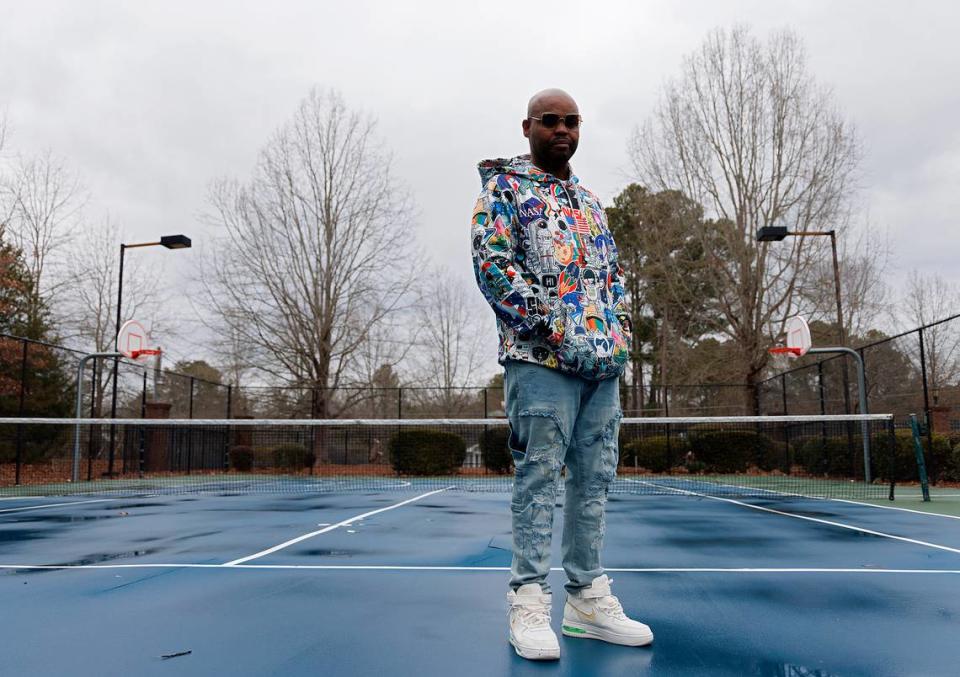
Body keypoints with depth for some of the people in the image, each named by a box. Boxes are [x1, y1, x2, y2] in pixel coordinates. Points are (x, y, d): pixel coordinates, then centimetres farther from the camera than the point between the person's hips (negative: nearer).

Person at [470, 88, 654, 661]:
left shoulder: (590, 200, 24)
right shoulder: (505, 188, 3)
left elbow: (614, 269, 25)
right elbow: (492, 263, -9)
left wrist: (619, 328, 8)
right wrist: (549, 324, -16)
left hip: (604, 359, 7)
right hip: (542, 357, -7)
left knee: (594, 478, 8)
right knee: (540, 477, -6)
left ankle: (588, 597, 17)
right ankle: (531, 601, 4)